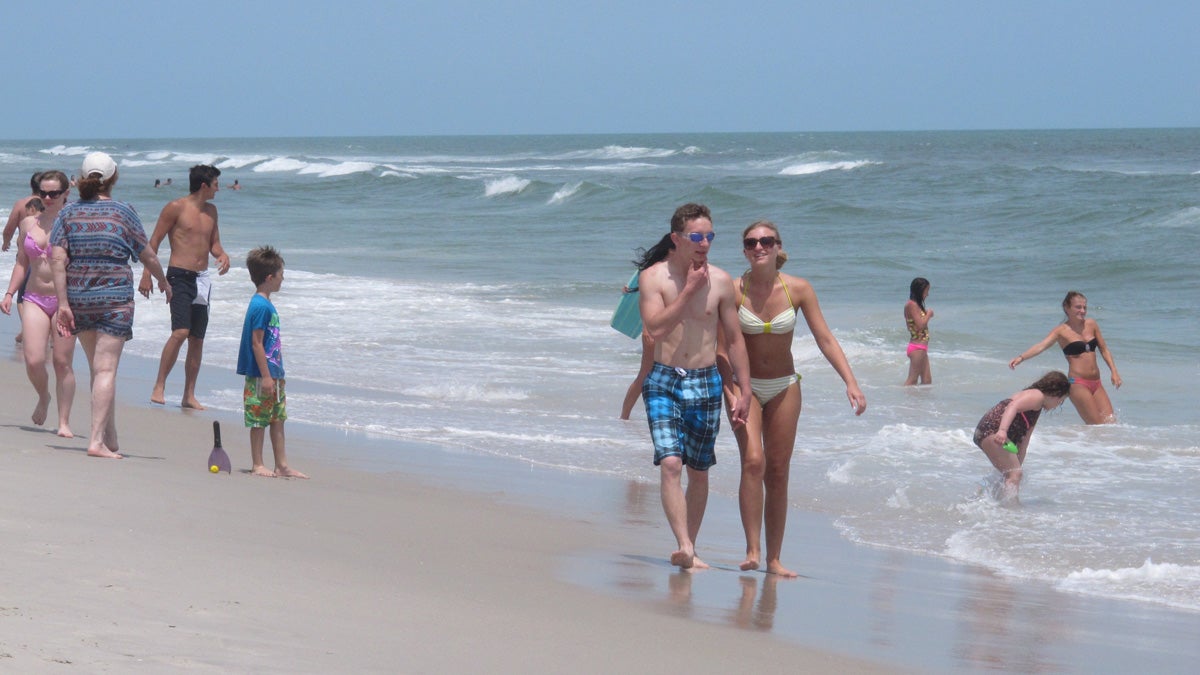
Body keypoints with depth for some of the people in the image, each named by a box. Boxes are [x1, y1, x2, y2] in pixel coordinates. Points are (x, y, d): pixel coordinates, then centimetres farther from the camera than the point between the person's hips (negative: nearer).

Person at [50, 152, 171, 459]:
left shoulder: (69, 213, 2)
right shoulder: (123, 212, -3)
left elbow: (57, 258, -6)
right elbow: (147, 256, 4)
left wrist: (63, 303, -6)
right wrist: (163, 281, 23)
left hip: (78, 297, 3)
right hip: (114, 297, -3)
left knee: (97, 368, 15)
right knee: (106, 369, -5)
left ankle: (111, 440, 21)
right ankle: (97, 440, -15)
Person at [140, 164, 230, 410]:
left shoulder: (211, 211, 15)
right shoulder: (176, 208, -6)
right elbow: (154, 241, -4)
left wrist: (222, 255, 0)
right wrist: (147, 275, -9)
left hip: (202, 279, 7)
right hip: (179, 276, -7)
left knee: (197, 339, 6)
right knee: (180, 332, -21)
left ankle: (189, 396, 12)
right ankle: (159, 387, -14)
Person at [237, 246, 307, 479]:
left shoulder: (266, 305, 13)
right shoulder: (260, 307, -17)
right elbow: (256, 343, -19)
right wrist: (266, 376, -20)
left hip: (272, 375, 10)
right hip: (260, 376, -10)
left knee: (278, 419, 11)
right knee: (259, 420, -1)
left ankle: (282, 466, 15)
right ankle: (258, 465, 5)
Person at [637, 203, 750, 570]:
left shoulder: (720, 281, 2)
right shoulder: (654, 277, -4)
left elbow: (734, 339, 8)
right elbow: (656, 329, -17)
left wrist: (744, 390, 6)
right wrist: (689, 290, -16)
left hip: (706, 384, 3)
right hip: (663, 381, -3)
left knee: (699, 471, 9)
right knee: (670, 463, -19)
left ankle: (689, 548, 21)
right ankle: (684, 547, -25)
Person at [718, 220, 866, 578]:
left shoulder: (799, 289, -7)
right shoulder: (734, 290, -11)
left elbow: (825, 339, -6)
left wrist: (851, 382, -14)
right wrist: (726, 391, -17)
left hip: (784, 387, 2)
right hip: (744, 386, -2)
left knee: (778, 473, 4)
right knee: (753, 461, -19)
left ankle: (774, 559, 10)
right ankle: (752, 550, -17)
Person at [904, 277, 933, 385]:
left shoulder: (915, 304, 16)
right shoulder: (912, 304, -13)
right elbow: (920, 325, -19)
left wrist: (927, 314, 10)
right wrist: (928, 314, -4)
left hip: (921, 347, 10)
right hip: (917, 347, -10)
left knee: (927, 380, 9)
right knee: (912, 380, -8)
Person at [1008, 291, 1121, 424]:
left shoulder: (1091, 324, 10)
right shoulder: (1062, 330, -4)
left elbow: (1104, 349, 18)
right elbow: (1041, 346, -17)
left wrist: (1114, 372, 9)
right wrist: (1021, 357, -32)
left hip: (1096, 383, 6)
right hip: (1078, 383, -6)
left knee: (1110, 422, 1)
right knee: (1096, 427, -11)